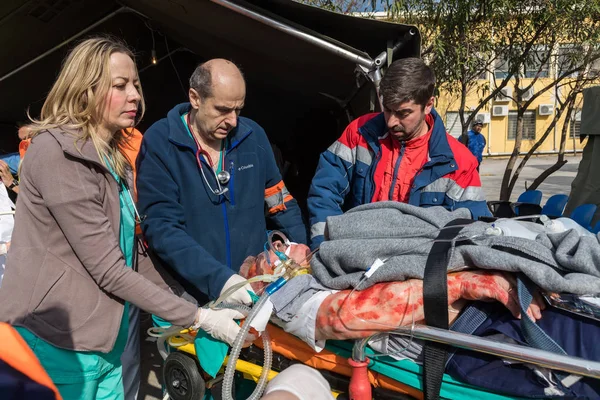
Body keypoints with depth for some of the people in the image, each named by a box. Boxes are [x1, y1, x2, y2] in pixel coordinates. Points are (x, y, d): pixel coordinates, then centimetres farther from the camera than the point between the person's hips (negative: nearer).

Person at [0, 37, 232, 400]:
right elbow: (107, 268, -21)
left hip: (104, 339, 8)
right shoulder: (58, 152, -18)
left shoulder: (112, 158, 10)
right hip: (57, 342, -8)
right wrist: (198, 318, -19)